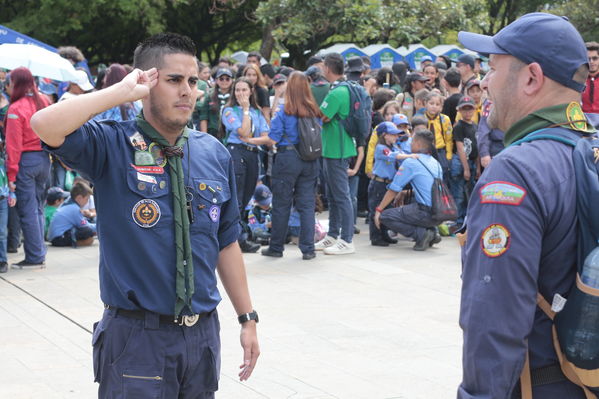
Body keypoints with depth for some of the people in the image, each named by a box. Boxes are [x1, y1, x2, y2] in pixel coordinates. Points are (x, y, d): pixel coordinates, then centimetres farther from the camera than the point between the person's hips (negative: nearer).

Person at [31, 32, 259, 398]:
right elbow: (45, 125, -28)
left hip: (202, 333, 5)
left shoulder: (214, 154, 6)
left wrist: (248, 318, 12)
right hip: (137, 336, -5)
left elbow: (226, 242, 12)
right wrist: (123, 91, -20)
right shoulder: (113, 147, -8)